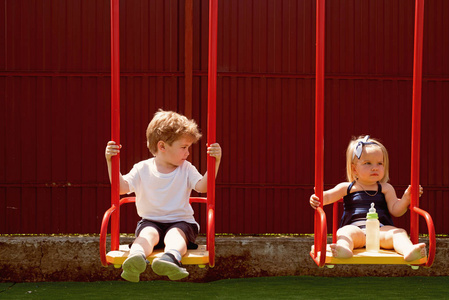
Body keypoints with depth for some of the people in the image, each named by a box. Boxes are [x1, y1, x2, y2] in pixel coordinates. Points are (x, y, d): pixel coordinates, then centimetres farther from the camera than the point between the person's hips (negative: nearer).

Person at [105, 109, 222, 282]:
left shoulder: (186, 169, 6)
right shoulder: (143, 169, 5)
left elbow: (203, 187, -9)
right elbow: (122, 187, -3)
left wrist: (215, 162, -21)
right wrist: (111, 162, -13)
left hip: (180, 221, 0)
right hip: (150, 221, 0)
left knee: (175, 234, -35)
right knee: (147, 234, -33)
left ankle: (171, 258, -69)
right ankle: (136, 257, -67)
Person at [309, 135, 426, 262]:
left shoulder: (386, 189, 18)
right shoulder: (347, 188, 16)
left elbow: (395, 211, 11)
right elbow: (327, 196, 10)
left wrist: (406, 198, -7)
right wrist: (317, 199, -14)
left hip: (381, 229, 1)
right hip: (355, 228, -1)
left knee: (398, 233, -28)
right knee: (344, 232, -34)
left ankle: (409, 251, -56)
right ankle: (344, 249, -65)